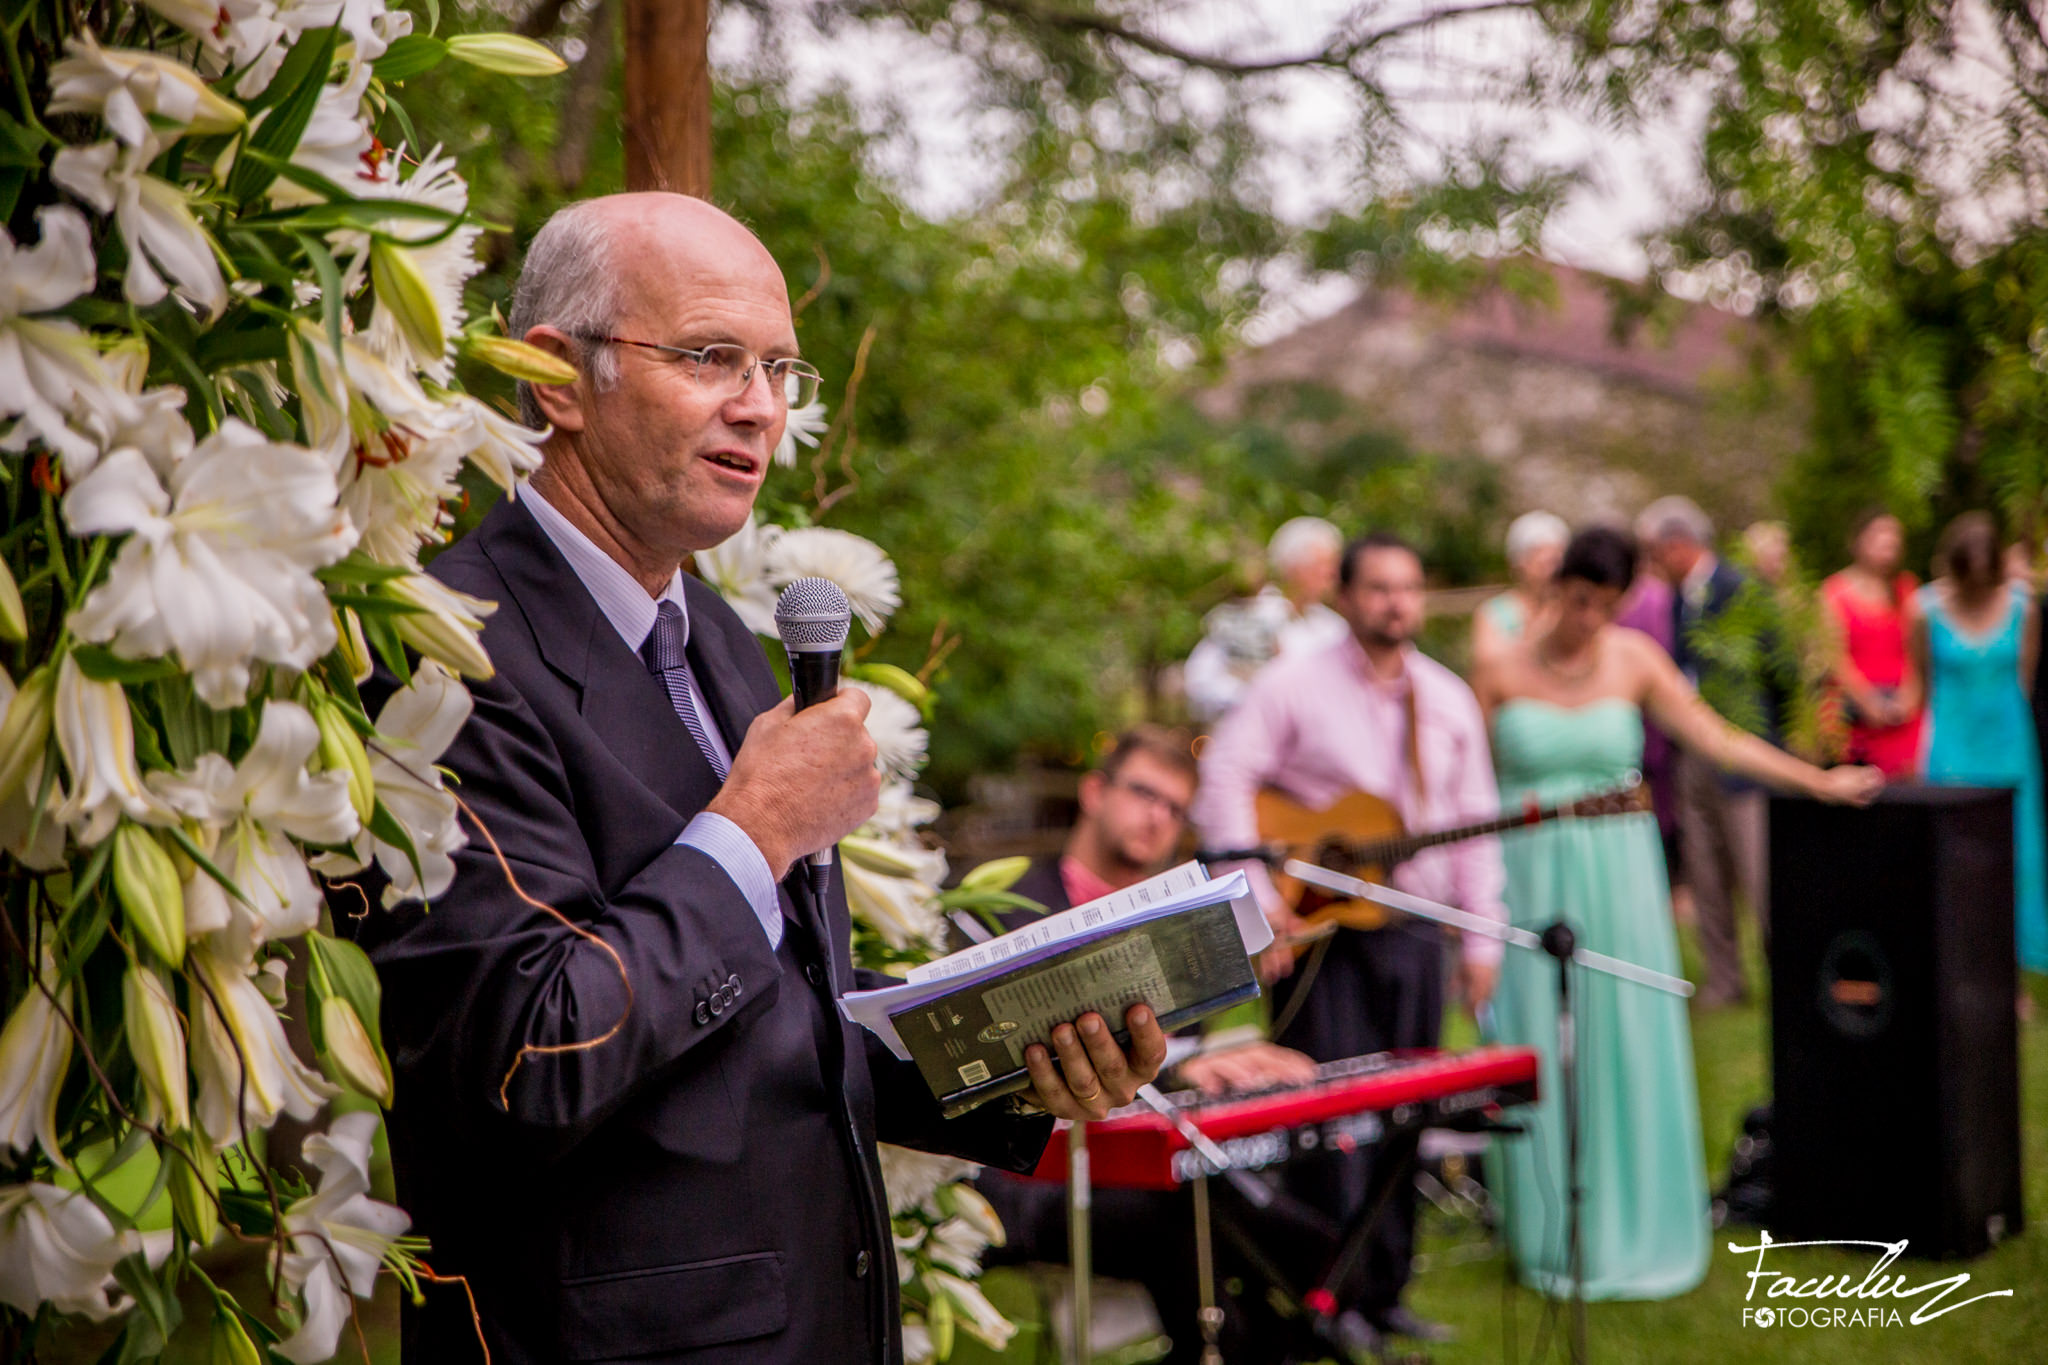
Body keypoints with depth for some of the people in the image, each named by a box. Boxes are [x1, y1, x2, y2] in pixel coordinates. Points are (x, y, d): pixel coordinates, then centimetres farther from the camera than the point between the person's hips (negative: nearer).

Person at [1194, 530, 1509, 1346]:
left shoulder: (1449, 699, 10)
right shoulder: (1295, 687, -5)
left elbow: (1475, 820, 12)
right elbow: (1224, 780, -12)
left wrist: (1482, 940, 7)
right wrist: (1256, 900, -20)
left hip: (1416, 931, 5)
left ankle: (1383, 1289, 18)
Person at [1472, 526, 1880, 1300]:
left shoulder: (1633, 660, 2)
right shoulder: (1503, 672, -1)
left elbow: (1717, 740, 2)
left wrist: (1820, 782, -1)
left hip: (1616, 876, 1)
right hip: (1528, 879, -1)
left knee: (1626, 1046, 1)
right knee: (1537, 1053, 0)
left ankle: (1632, 1229, 15)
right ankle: (1554, 1240, 12)